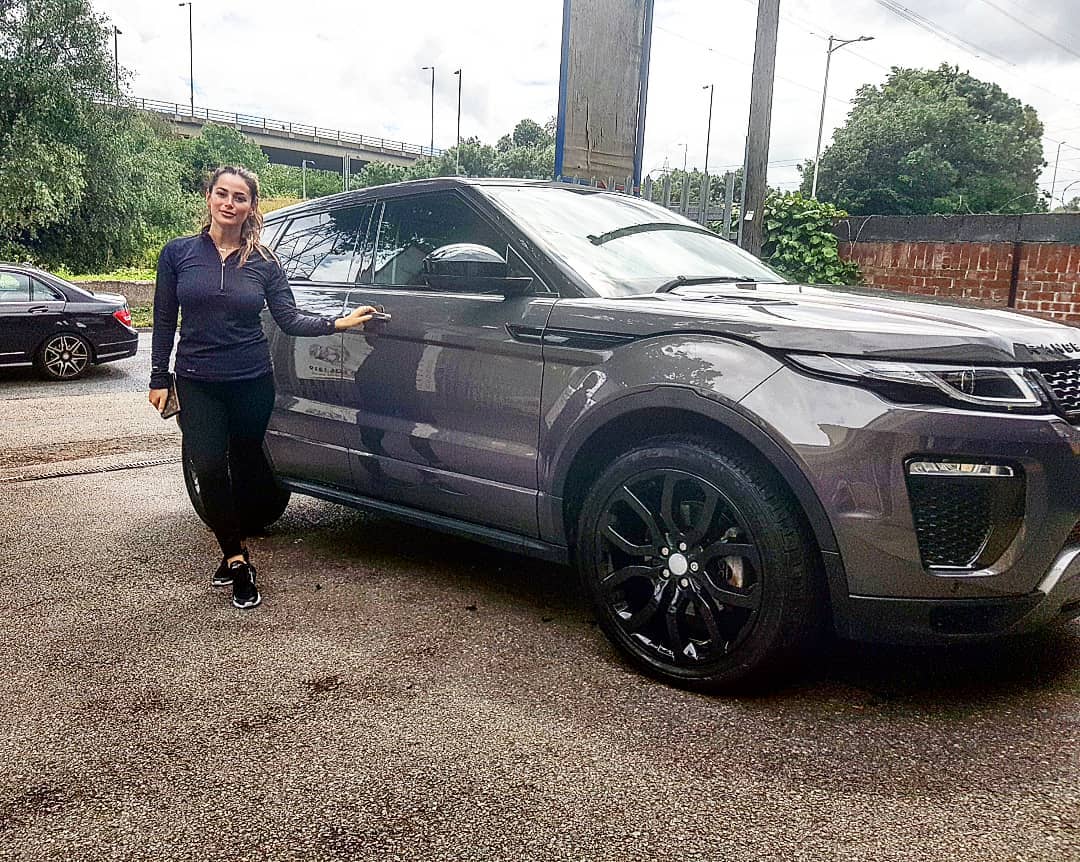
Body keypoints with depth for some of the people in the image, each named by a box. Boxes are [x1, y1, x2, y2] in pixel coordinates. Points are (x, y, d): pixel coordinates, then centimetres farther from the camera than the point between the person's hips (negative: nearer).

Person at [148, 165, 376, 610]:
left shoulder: (263, 262, 2)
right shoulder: (178, 253, 1)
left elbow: (290, 318, -1)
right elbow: (164, 320, 4)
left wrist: (338, 322, -13)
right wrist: (159, 378, 2)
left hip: (252, 383, 1)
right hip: (197, 384, 0)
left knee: (245, 468, 9)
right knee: (209, 468, -9)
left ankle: (230, 550, 29)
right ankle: (237, 560, 3)